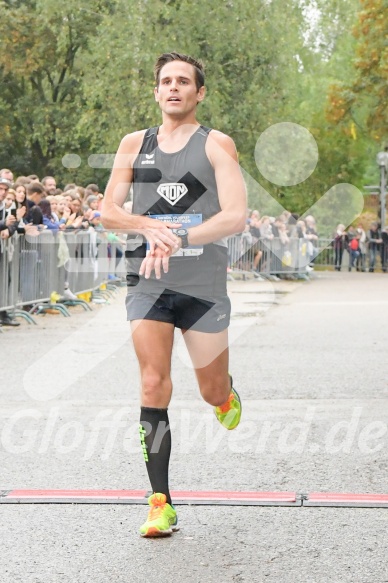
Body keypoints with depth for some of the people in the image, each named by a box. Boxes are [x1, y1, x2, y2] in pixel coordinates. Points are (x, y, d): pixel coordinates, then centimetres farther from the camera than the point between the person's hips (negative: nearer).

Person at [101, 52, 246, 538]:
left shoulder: (217, 145, 0)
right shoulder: (134, 145, 10)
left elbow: (236, 216, -12)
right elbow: (108, 212, 8)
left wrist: (177, 239, -25)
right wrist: (150, 226, -13)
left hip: (204, 284, -1)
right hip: (147, 283, 2)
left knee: (213, 393, 7)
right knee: (153, 386, -9)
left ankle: (227, 396, 46)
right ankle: (161, 503, -4)